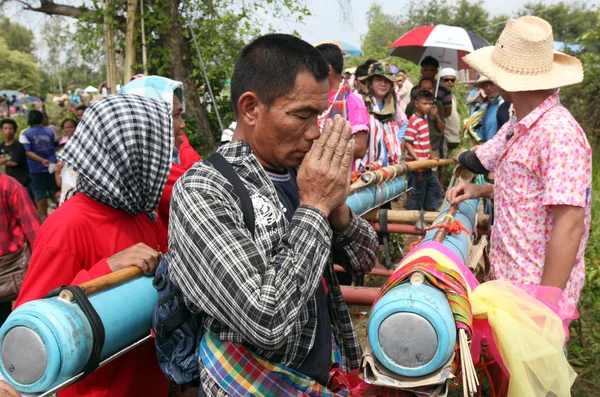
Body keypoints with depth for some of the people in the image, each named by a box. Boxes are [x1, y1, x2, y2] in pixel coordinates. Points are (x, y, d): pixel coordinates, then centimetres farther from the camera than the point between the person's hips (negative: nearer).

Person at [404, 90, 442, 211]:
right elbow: (407, 143, -20)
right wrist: (418, 160, -26)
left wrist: (432, 156, 13)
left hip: (426, 165, 9)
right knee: (417, 193, 1)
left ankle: (430, 210, 32)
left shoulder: (425, 118, 9)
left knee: (435, 187, 18)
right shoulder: (414, 121, -17)